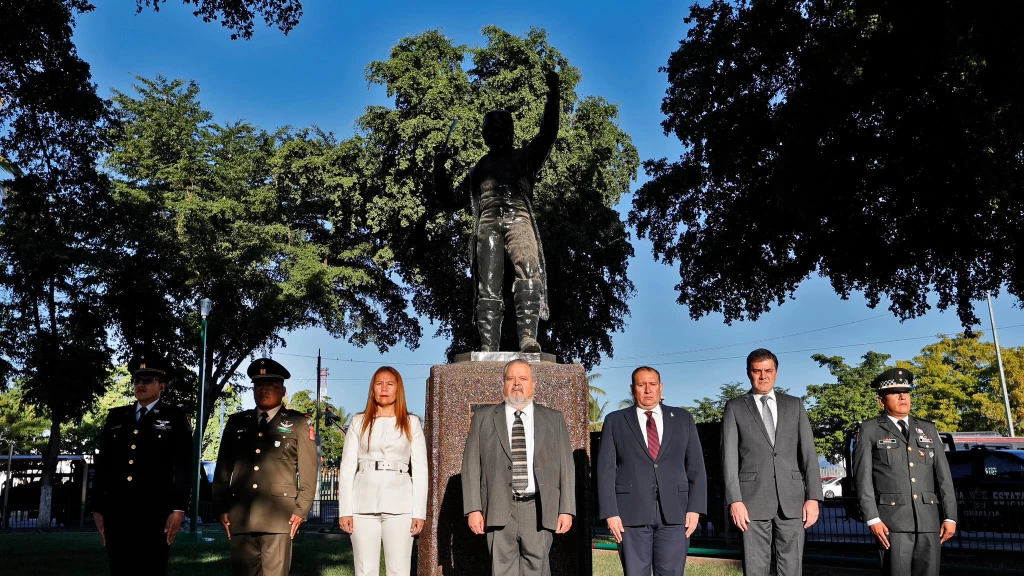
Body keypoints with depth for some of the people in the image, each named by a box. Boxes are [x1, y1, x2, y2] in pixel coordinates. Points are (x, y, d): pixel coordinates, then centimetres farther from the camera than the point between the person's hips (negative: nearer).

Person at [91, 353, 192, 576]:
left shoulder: (175, 418, 4)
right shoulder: (116, 417, 15)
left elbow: (183, 467, -3)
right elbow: (102, 465, 14)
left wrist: (178, 509, -10)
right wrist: (98, 508, 9)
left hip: (155, 511, -4)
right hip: (117, 511, 4)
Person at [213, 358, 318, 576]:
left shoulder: (299, 423, 6)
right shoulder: (236, 422, 14)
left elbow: (308, 470, 2)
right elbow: (223, 468, 15)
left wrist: (301, 510, -5)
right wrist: (222, 507, 8)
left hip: (279, 516, -3)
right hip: (240, 515, 3)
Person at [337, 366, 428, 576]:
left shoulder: (412, 423, 9)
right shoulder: (359, 422, 11)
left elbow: (420, 470, 6)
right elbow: (347, 468, 7)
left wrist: (419, 512, -2)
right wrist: (345, 510, -2)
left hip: (399, 504, -1)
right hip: (365, 503, 1)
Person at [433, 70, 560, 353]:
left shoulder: (525, 157, 28)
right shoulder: (478, 170, 33)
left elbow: (548, 133, 13)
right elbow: (450, 202, 30)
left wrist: (552, 95, 3)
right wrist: (440, 171, 16)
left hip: (519, 218, -1)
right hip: (488, 224, 2)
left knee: (528, 271, -29)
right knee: (488, 288, -14)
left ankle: (528, 338, -40)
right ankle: (488, 351, -23)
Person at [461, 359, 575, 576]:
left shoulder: (554, 419, 11)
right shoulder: (483, 418, 9)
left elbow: (566, 466, 8)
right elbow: (471, 466, 5)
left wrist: (567, 509, 0)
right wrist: (473, 509, -3)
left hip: (539, 510, 0)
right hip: (499, 511, 0)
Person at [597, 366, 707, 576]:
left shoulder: (683, 419, 11)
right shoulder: (615, 421, 6)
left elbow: (696, 466, 9)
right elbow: (606, 470, 2)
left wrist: (695, 508, -1)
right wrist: (610, 512, -6)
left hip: (674, 512, 1)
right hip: (632, 513, -1)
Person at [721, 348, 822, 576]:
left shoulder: (794, 405, 12)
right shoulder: (735, 408, 6)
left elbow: (808, 452, 8)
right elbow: (729, 457, -1)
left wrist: (813, 497, -2)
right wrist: (735, 500, -10)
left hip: (792, 499, 2)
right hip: (753, 499, -2)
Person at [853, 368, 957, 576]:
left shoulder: (928, 429, 16)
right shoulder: (869, 431, 3)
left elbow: (943, 475, 12)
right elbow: (863, 478, -3)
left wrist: (950, 517, 4)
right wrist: (872, 519, -12)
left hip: (929, 520, 4)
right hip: (892, 520, -4)